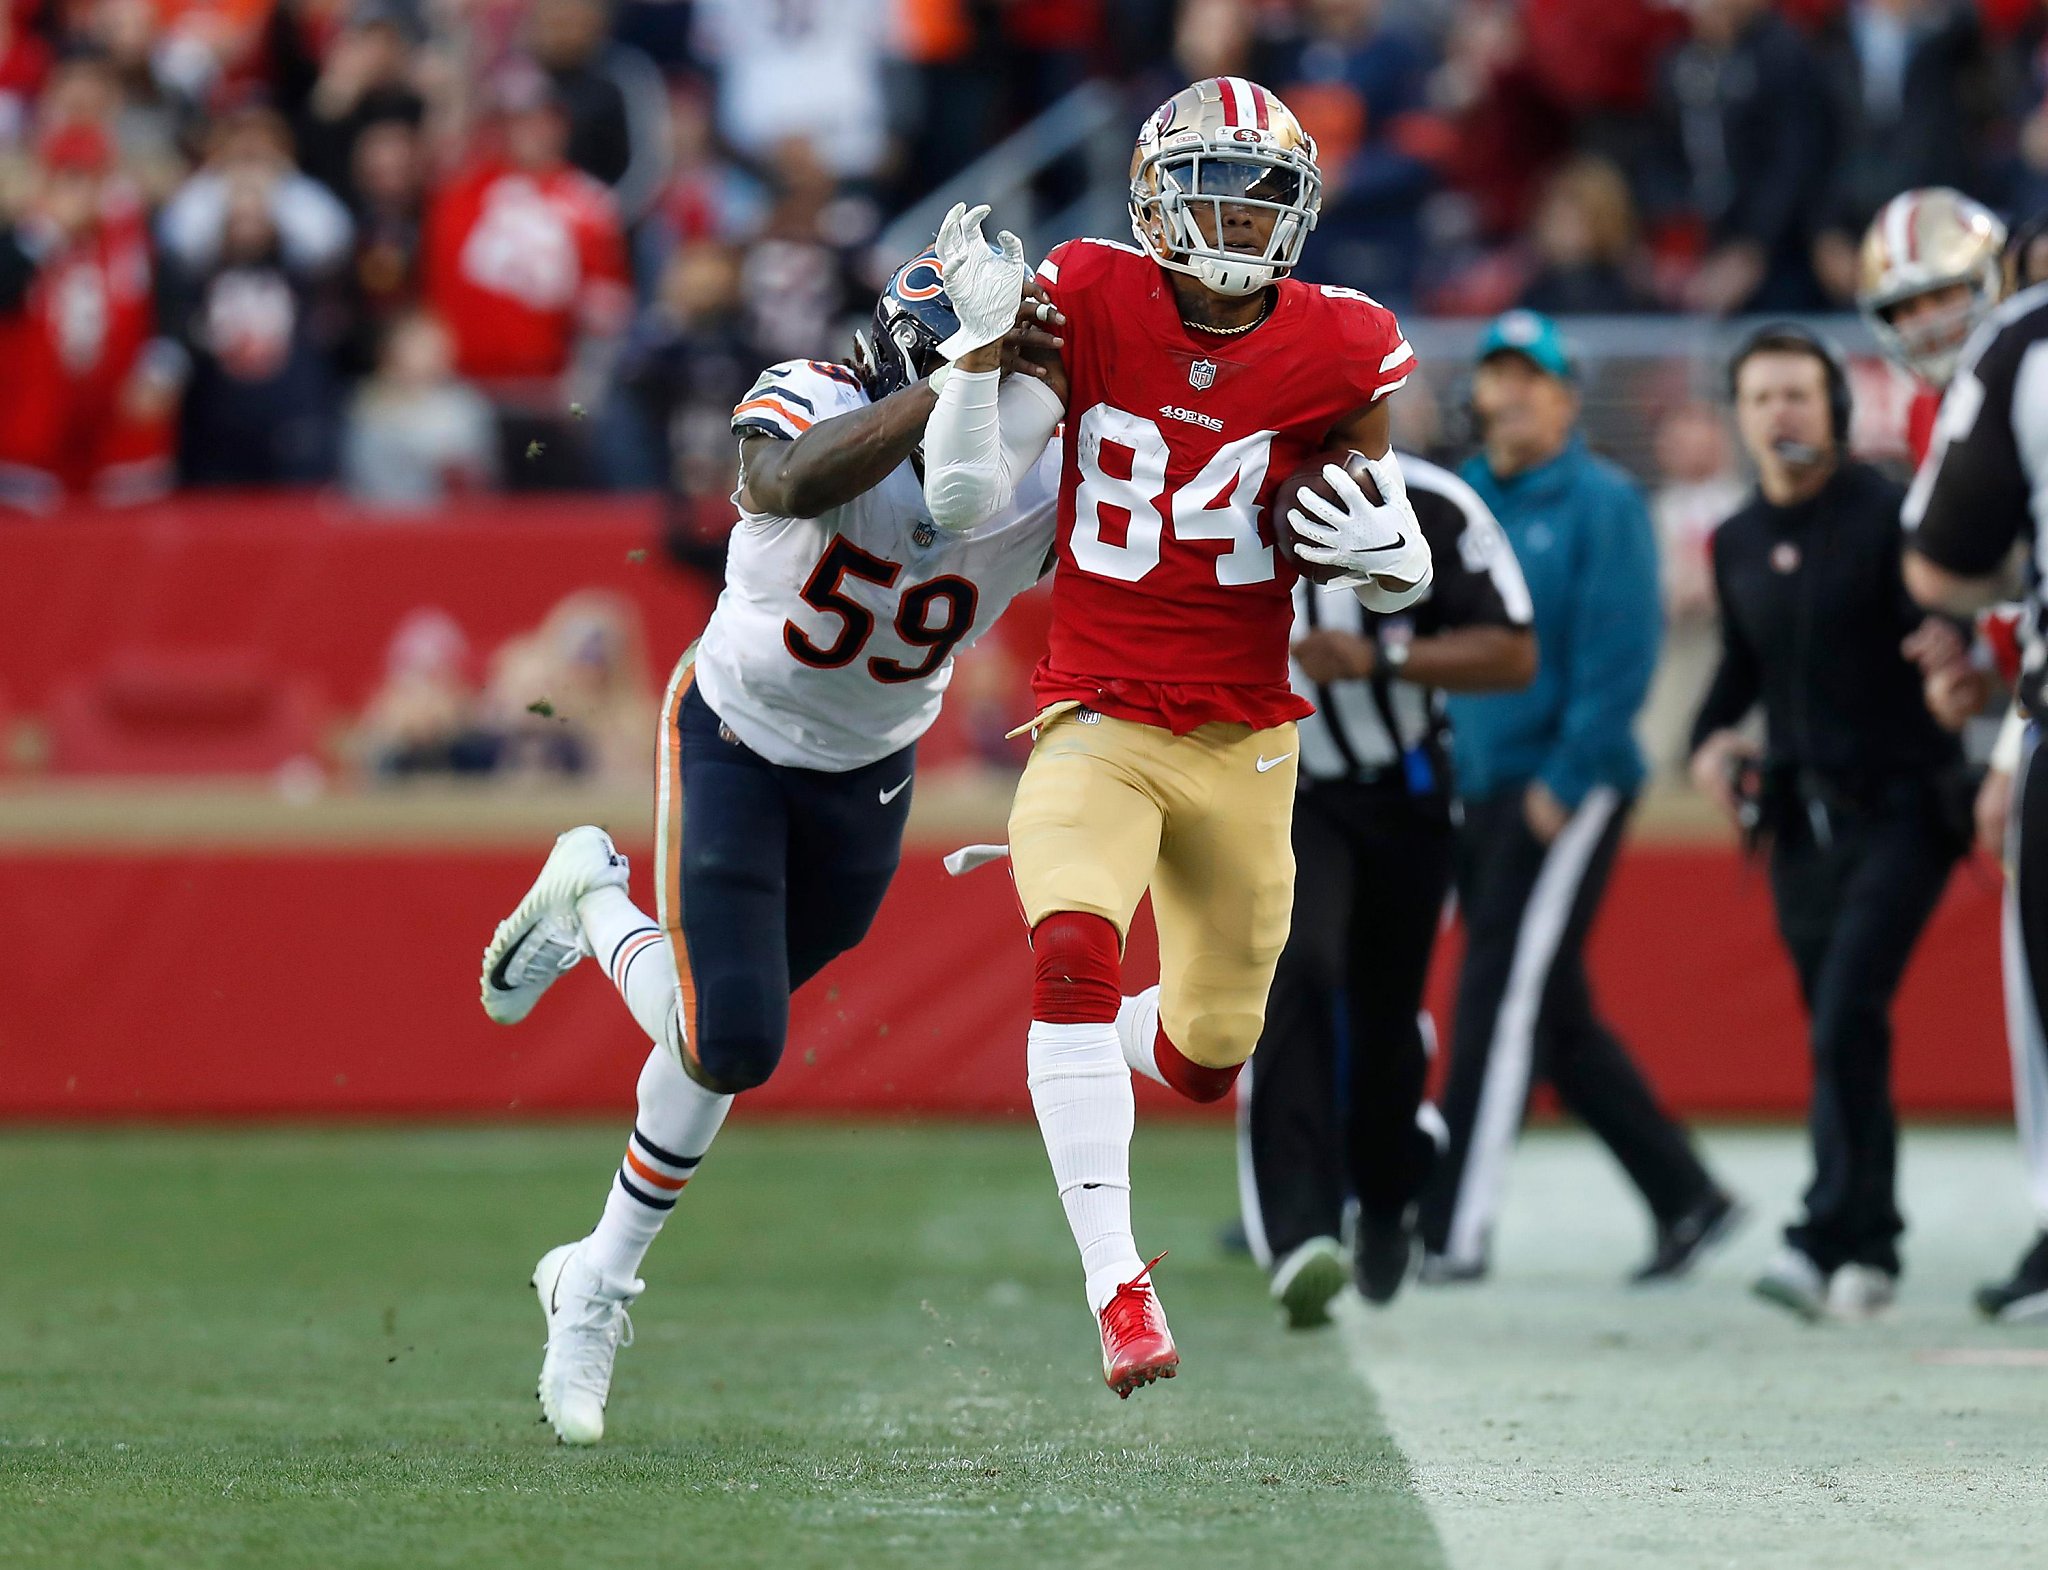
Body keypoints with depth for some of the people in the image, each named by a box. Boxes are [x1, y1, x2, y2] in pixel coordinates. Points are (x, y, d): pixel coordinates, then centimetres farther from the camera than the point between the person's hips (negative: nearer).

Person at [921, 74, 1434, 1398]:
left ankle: (1096, 1050, 50)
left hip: (1244, 741, 3)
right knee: (1076, 952, -30)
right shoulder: (1088, 301, -7)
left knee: (1208, 1059, 11)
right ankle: (1115, 1281, -26)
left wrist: (1386, 553, -17)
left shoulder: (1339, 354, -3)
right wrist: (982, 341, -21)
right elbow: (964, 497, -8)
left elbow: (1405, 581, 6)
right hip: (1098, 726, -2)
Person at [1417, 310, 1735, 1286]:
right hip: (1478, 790, 7)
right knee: (1559, 1022, 8)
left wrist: (1564, 783, -17)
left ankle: (1455, 1232, -13)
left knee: (1502, 1000, -12)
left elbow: (1619, 656, -12)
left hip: (1567, 789, -7)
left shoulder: (1601, 504, -5)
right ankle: (1686, 1200, 18)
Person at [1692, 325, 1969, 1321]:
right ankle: (1869, 1252, 18)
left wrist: (1948, 650, -35)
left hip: (1900, 805, -6)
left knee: (1847, 1019, -19)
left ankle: (1829, 1239, -21)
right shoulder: (1738, 544, 11)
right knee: (1837, 1036, 10)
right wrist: (1711, 739, 7)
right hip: (1800, 817, 6)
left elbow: (1941, 624, -12)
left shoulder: (1887, 514, -8)